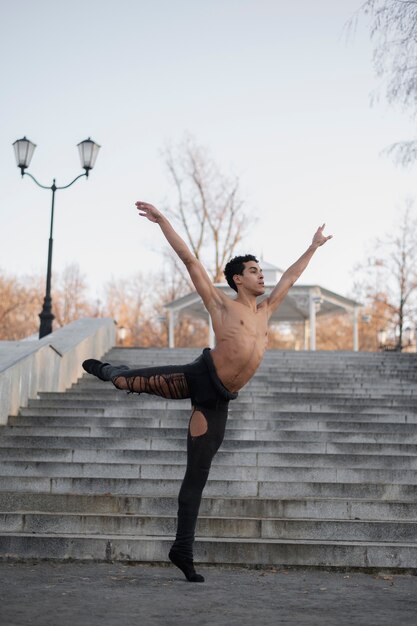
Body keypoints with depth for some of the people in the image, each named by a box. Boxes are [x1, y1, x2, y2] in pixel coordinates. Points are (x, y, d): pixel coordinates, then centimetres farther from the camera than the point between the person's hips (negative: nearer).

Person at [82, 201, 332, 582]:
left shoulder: (265, 311, 20)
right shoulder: (221, 304, 3)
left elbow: (290, 277, 32)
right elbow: (190, 261, -1)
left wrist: (314, 247, 40)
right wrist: (163, 221, -5)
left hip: (218, 400, 5)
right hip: (200, 376, -4)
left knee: (197, 476, 5)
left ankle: (183, 551, 9)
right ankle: (113, 372, 28)